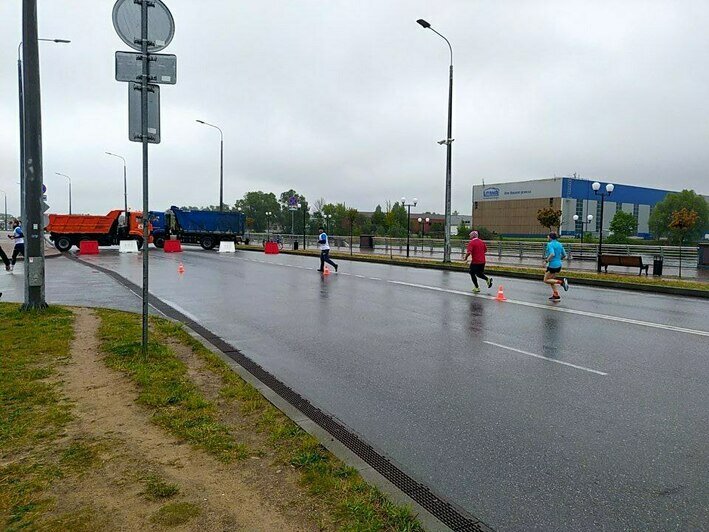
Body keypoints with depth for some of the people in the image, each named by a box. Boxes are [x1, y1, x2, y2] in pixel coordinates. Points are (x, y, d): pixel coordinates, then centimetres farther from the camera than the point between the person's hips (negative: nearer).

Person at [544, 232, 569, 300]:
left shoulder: (550, 244, -13)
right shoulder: (559, 244, 10)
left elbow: (552, 254, -29)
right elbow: (564, 255, 14)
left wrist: (547, 259, -14)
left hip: (552, 265, -8)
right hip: (559, 265, 8)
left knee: (546, 280, 4)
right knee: (551, 279, 19)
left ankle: (561, 282, -13)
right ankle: (555, 295, 13)